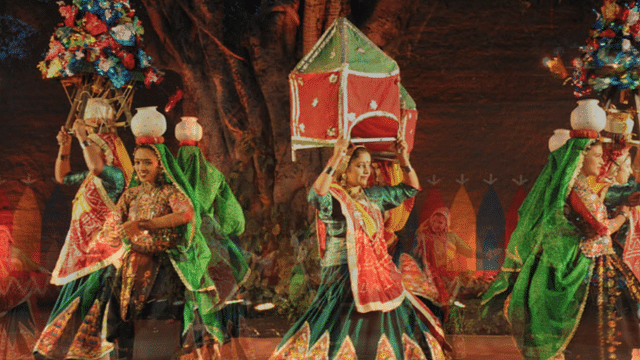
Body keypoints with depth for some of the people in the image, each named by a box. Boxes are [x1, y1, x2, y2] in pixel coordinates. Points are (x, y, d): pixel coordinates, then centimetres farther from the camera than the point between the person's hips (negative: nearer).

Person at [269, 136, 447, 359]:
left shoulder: (374, 197, 12)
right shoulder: (332, 198, -8)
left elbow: (411, 188, 18)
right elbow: (316, 196, -32)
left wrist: (403, 158, 3)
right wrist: (335, 159, -35)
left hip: (379, 280, 7)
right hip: (344, 280, -7)